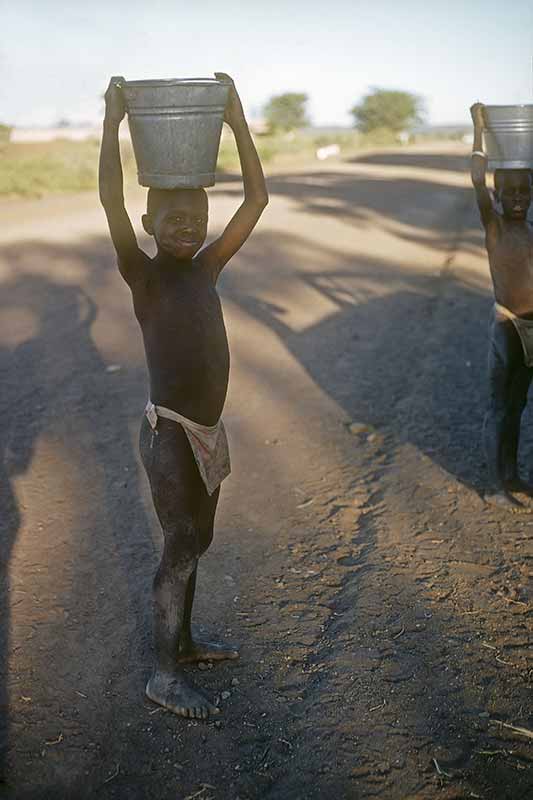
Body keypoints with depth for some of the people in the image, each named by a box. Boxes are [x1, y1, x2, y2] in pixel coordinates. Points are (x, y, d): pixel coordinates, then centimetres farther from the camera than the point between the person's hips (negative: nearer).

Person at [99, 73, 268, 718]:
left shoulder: (206, 269, 4)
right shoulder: (143, 275, -11)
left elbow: (257, 200, 2)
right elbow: (112, 204, -27)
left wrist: (237, 120, -2)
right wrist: (112, 122, -25)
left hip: (208, 433, 7)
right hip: (170, 434, -7)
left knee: (194, 542, 19)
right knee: (180, 550, 1)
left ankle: (182, 640, 39)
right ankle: (164, 674, 17)